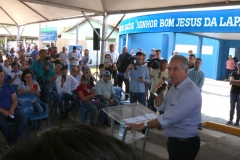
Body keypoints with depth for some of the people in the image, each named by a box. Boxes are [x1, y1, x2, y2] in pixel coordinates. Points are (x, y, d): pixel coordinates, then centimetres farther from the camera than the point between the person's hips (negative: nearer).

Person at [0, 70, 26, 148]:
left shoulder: (8, 86, 13)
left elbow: (15, 99, 8)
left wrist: (11, 110, -10)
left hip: (10, 110, 3)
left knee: (22, 119, -24)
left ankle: (12, 142, -15)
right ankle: (12, 139, -6)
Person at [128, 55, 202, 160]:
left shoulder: (190, 92, -26)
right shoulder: (175, 87, 5)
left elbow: (169, 119, -29)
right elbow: (160, 107, 9)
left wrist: (144, 125, -22)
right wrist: (160, 92, -9)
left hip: (185, 144, -8)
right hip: (174, 140, 8)